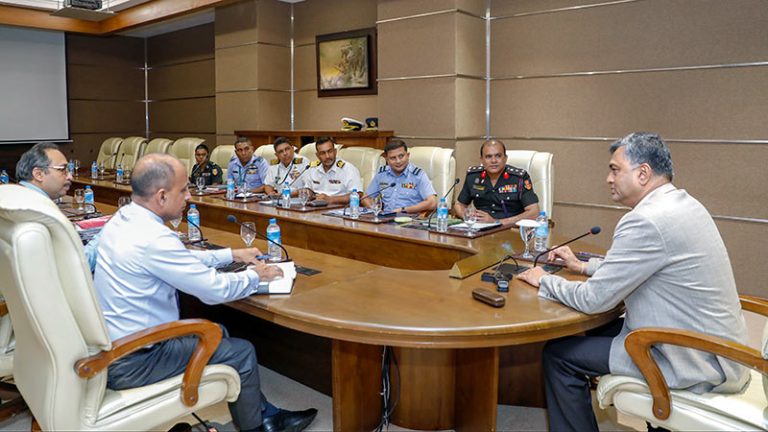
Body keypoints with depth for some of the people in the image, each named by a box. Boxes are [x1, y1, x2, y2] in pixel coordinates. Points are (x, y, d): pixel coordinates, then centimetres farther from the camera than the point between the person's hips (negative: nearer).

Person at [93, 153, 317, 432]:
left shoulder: (123, 218, 1)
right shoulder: (152, 239, -29)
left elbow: (184, 260, 14)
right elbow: (215, 289, -22)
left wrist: (232, 254, 14)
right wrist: (255, 276, -5)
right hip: (130, 362, -9)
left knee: (218, 333, 19)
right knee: (242, 352, 1)